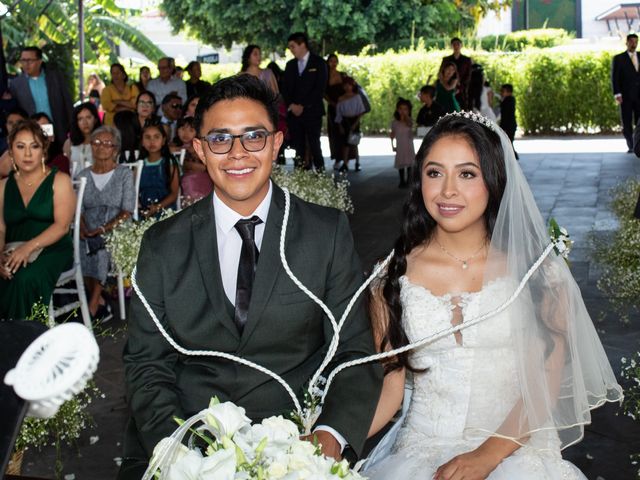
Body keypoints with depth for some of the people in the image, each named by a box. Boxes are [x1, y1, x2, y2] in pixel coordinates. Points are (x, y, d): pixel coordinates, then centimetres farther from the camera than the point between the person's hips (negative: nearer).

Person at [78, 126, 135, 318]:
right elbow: (78, 209, 10)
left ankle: (93, 305, -25)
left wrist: (104, 229, -16)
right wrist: (84, 229, -12)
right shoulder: (84, 176, 16)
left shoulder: (124, 174, 5)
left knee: (102, 251, -34)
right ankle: (101, 302, -11)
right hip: (89, 234, 3)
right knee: (82, 248, -30)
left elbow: (127, 211, -4)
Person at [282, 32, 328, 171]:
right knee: (299, 148, -1)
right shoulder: (290, 65, 16)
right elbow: (286, 89, 15)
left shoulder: (318, 63, 1)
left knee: (314, 146, -8)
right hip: (294, 112, 4)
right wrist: (291, 105, -3)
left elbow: (320, 88, -7)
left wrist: (303, 106, -11)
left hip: (312, 111, -4)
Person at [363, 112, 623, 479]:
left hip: (514, 448, -1)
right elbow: (389, 387, 4)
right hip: (422, 448, 1)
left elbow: (546, 379, -1)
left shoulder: (535, 269, 1)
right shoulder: (394, 275, 4)